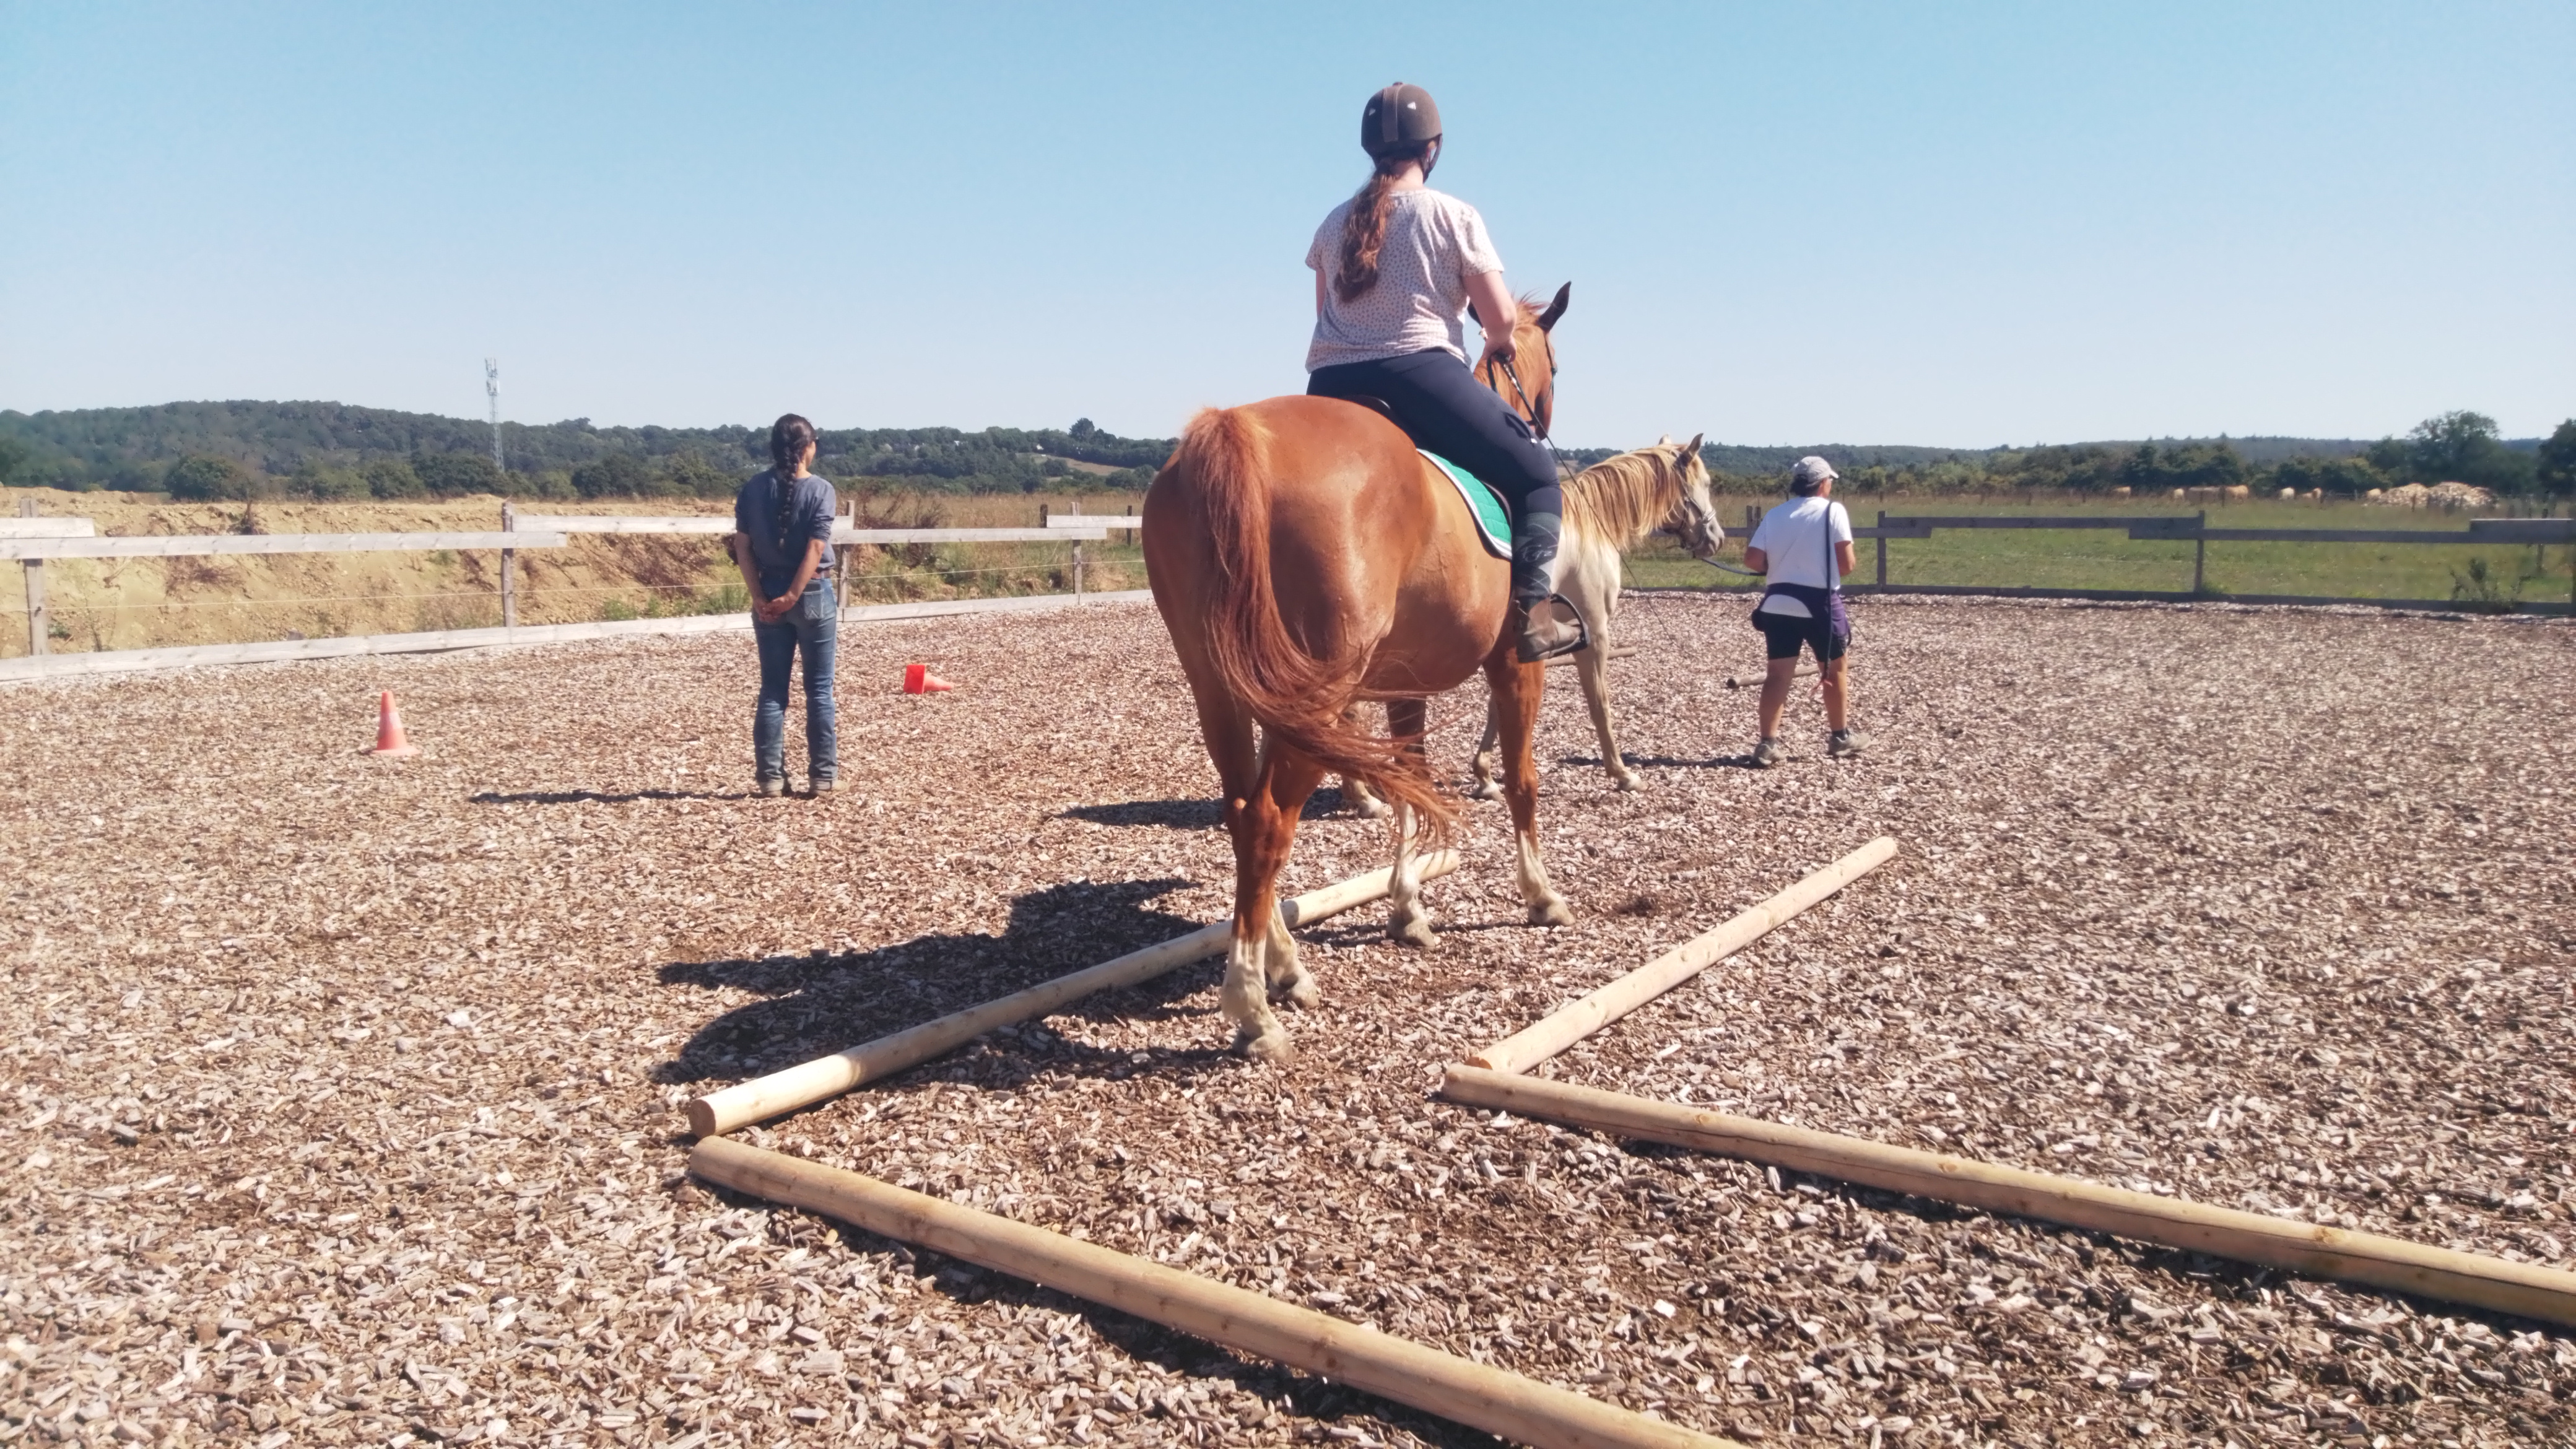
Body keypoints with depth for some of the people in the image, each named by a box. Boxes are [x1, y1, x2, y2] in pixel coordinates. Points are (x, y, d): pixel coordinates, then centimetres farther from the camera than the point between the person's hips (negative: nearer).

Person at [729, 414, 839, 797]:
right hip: (812, 594, -3)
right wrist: (792, 597, -14)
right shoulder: (821, 490, -9)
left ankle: (771, 777, 9)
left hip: (768, 595, 3)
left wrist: (760, 597, -4)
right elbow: (815, 550, -16)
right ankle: (824, 775, 8)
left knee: (772, 690, 8)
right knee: (819, 689, 5)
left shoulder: (751, 490, 2)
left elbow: (742, 549, -3)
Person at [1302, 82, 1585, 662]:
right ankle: (1535, 601, -9)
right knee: (1535, 470, 8)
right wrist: (1498, 346, 22)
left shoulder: (1334, 224, 16)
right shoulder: (1454, 216, 3)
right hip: (1421, 373, -4)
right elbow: (1502, 318, 0)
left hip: (1331, 387, 5)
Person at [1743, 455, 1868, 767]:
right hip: (1820, 603, -3)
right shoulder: (1833, 511, -6)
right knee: (1836, 670, 15)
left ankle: (1768, 744, -3)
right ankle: (1841, 737, 27)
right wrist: (1853, 565, 12)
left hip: (1778, 603, 4)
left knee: (1778, 673, 5)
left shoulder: (1774, 515, 6)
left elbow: (1752, 560, -1)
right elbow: (1846, 563, -11)